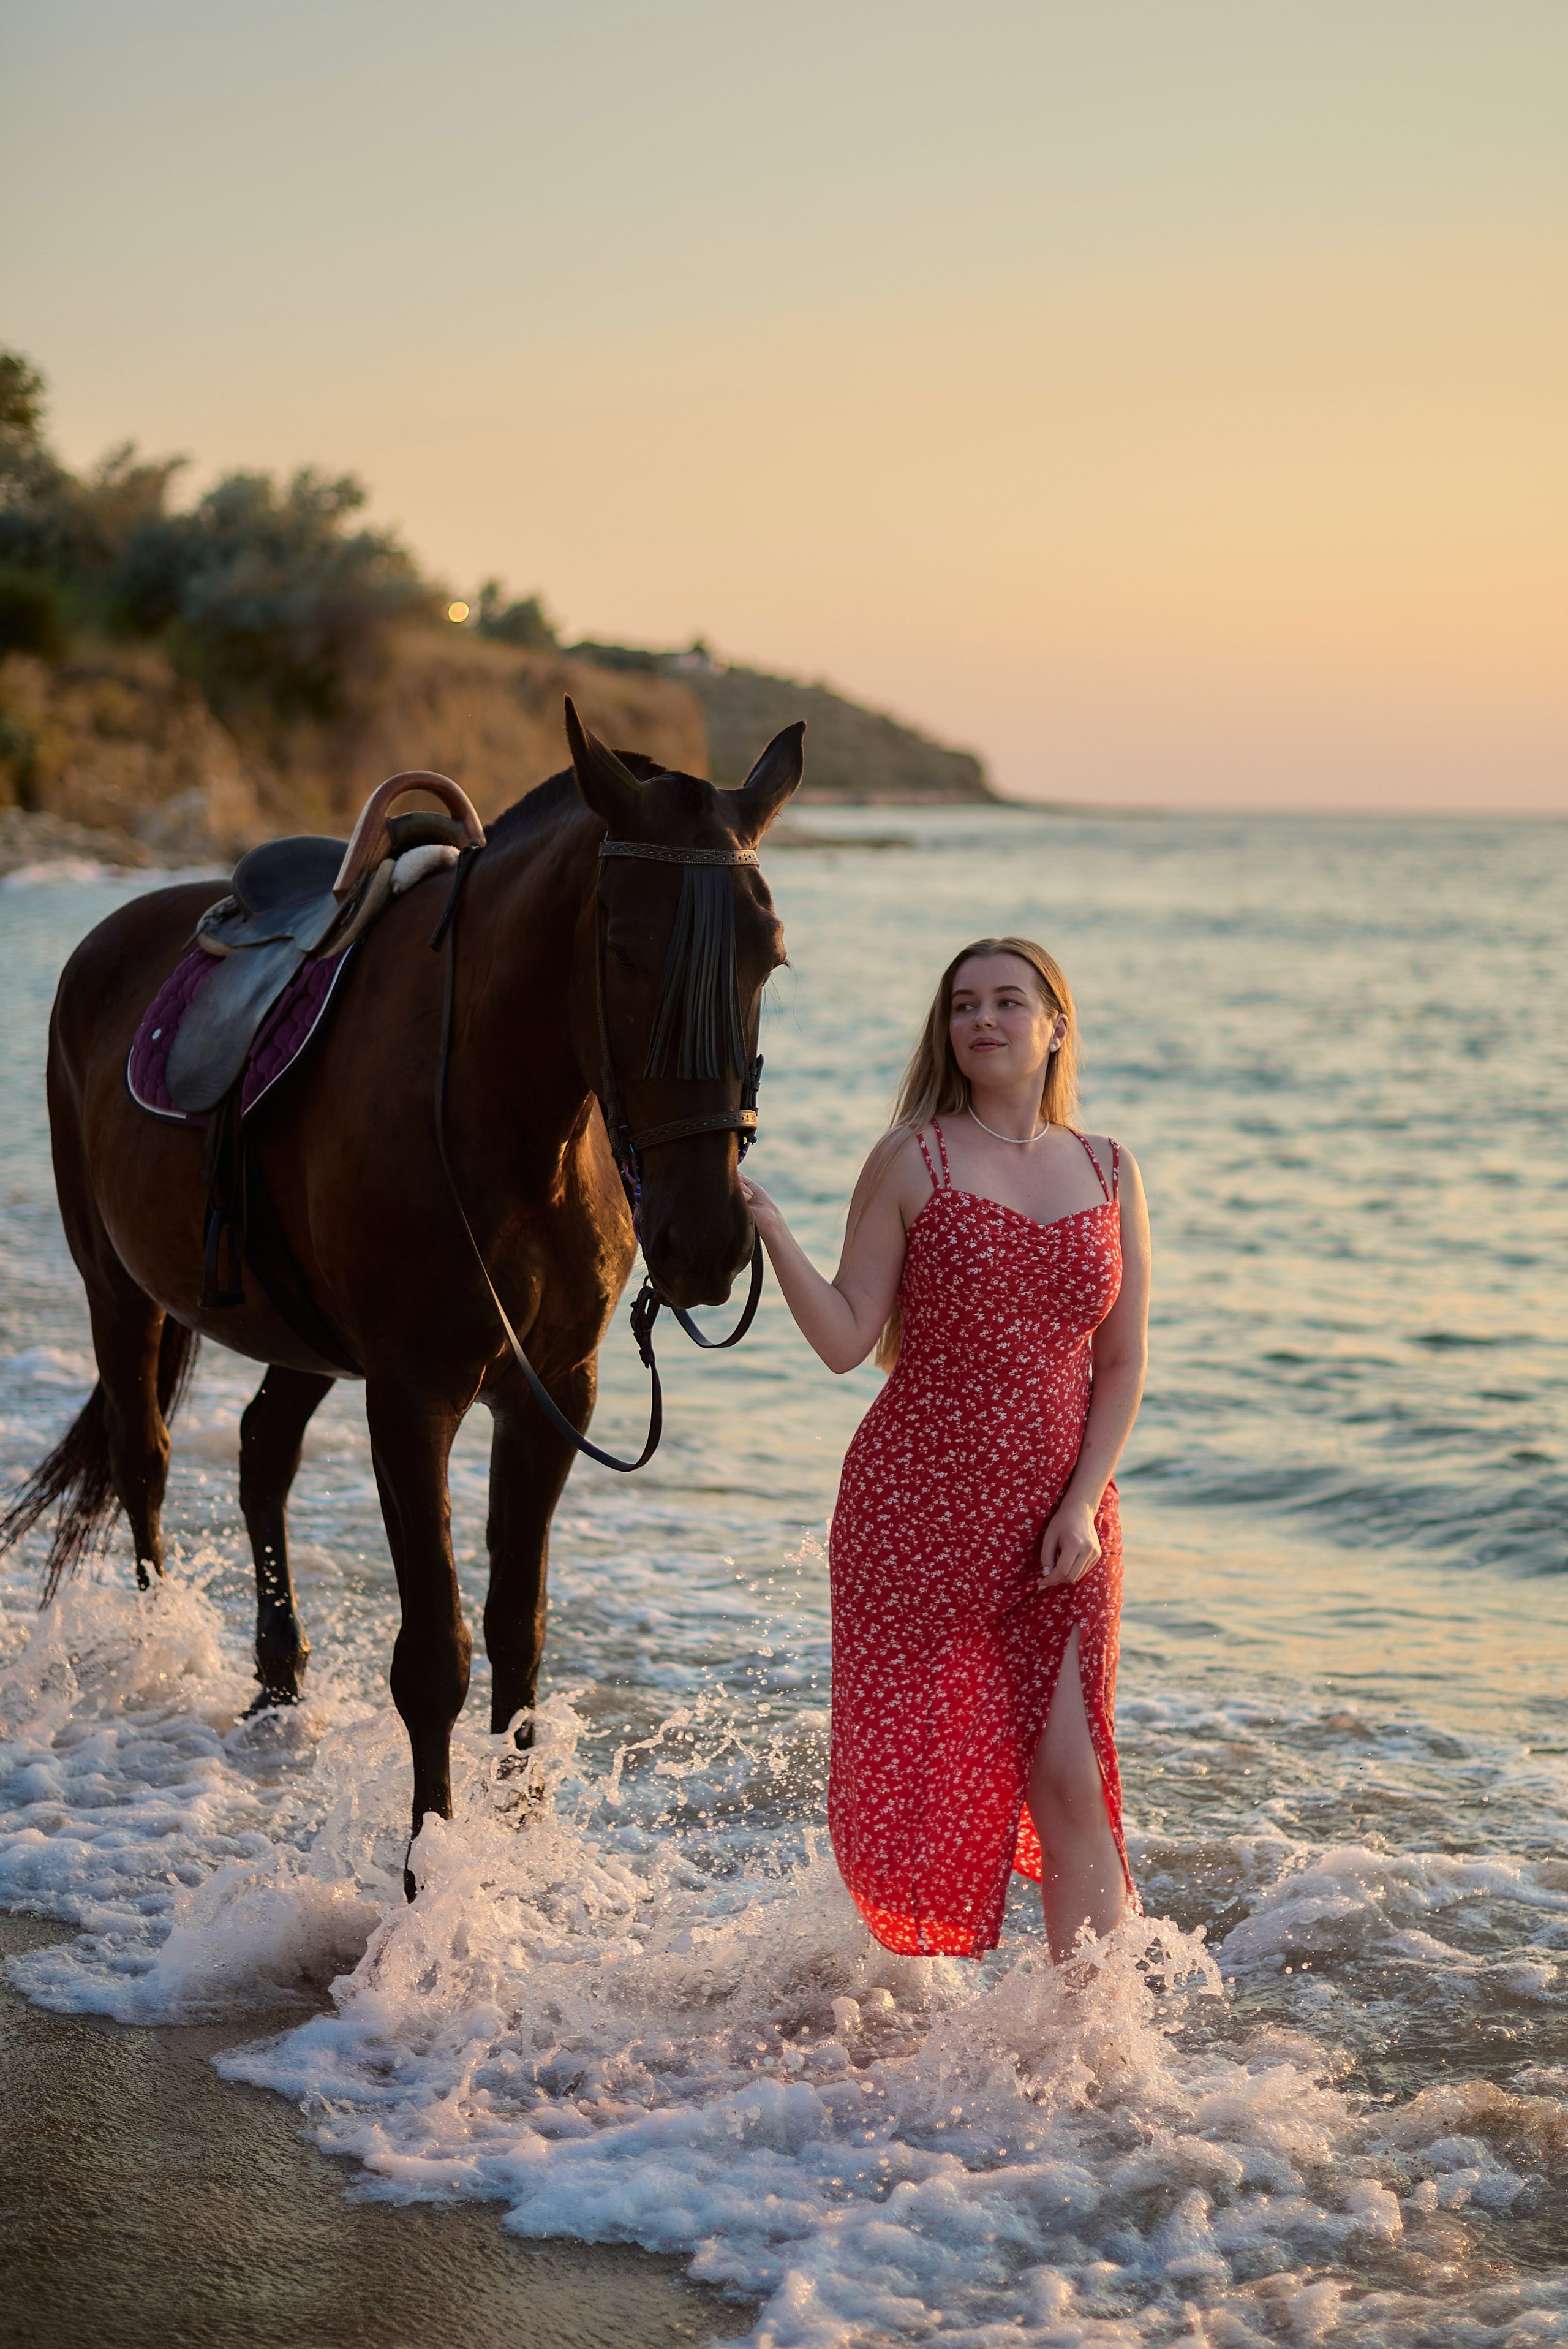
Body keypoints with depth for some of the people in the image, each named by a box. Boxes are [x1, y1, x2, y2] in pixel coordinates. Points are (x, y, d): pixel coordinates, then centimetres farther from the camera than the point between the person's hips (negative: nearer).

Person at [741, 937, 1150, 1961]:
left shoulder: (1110, 1173, 7)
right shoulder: (912, 1161, -1)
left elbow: (1123, 1363, 6)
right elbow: (847, 1340, -6)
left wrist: (1083, 1504, -5)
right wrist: (768, 1225, -17)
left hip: (1057, 1524, 2)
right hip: (917, 1509, -2)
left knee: (1067, 1781, -6)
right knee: (917, 1778, 1)